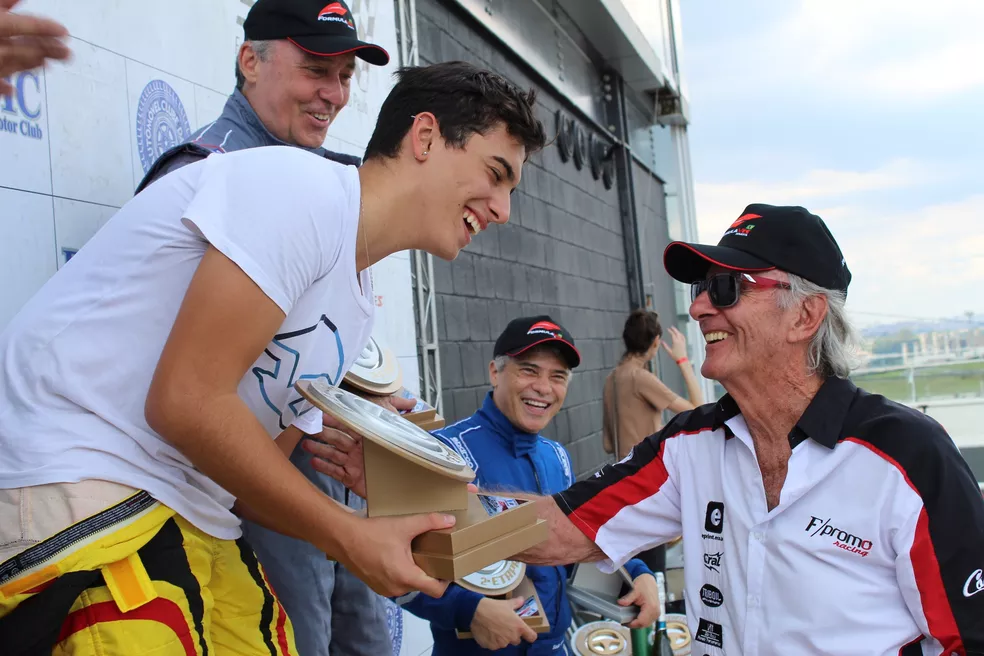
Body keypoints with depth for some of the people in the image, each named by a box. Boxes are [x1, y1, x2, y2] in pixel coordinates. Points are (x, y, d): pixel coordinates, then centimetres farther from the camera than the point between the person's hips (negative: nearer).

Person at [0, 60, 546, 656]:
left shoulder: (358, 306, 13)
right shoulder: (303, 186, -15)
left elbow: (258, 472, 14)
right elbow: (186, 401, -21)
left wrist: (376, 532, -1)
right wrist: (348, 537, -14)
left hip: (190, 515, 9)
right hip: (71, 484, -9)